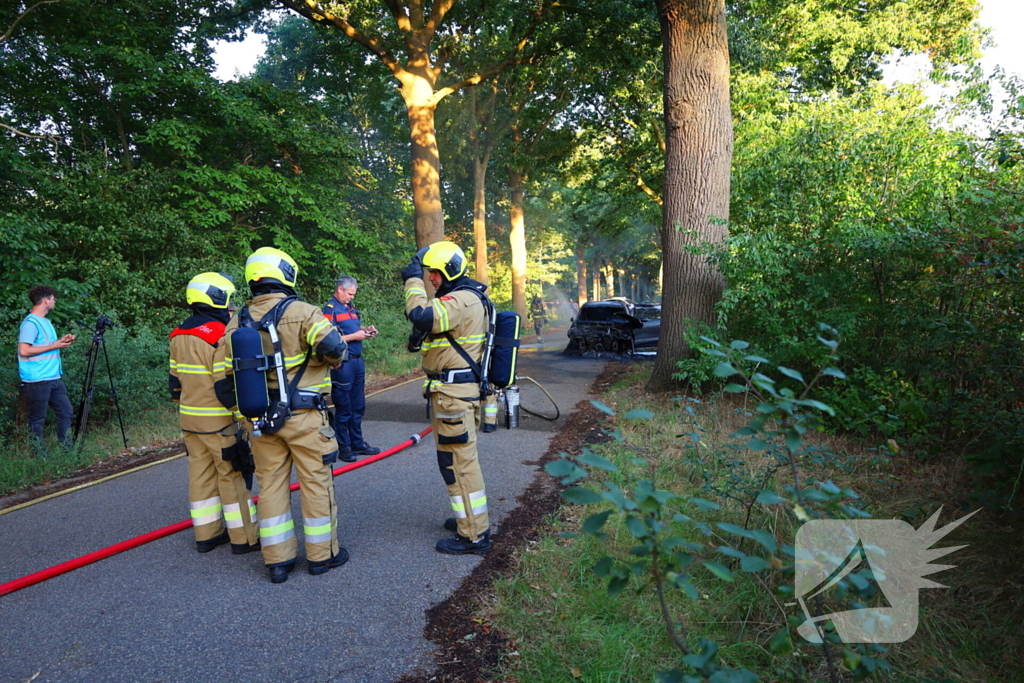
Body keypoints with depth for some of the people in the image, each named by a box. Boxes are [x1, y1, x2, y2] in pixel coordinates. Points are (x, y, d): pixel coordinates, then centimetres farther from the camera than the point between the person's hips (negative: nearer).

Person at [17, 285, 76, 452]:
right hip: (37, 381, -9)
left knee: (66, 412, 10)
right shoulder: (30, 323, -13)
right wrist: (54, 346, -16)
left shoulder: (46, 322, 16)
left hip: (54, 378, 9)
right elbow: (24, 350, -21)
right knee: (37, 419, 2)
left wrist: (61, 341, 9)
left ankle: (67, 450, 18)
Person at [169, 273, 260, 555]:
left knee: (201, 474, 14)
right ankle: (244, 538, 7)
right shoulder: (219, 334, -17)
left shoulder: (179, 336, 10)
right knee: (233, 476, 0)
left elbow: (175, 378, 17)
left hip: (189, 418, 8)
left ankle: (207, 534, 22)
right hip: (219, 420, -8)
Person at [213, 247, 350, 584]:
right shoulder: (301, 312, -12)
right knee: (316, 483, 8)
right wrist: (333, 357, -3)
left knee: (270, 485, 13)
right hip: (303, 416, -5)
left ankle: (277, 560, 21)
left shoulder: (238, 321, 7)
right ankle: (322, 554, 19)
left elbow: (223, 377, 8)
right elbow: (333, 346, -26)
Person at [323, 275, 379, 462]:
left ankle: (357, 443, 26)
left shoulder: (350, 307, 15)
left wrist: (365, 330, 6)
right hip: (342, 364, -9)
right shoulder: (330, 309, -11)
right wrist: (354, 336, -16)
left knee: (358, 406, 15)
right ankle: (343, 447, 12)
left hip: (357, 360, 9)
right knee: (343, 408, 1)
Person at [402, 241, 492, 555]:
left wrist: (413, 280, -20)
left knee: (458, 462, -5)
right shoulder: (464, 297, 17)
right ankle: (471, 518, 35)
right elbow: (433, 322, 21)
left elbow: (422, 316, -34)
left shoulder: (462, 300, -19)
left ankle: (474, 536, 4)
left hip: (454, 393, -11)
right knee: (460, 458, 21)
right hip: (454, 390, 11)